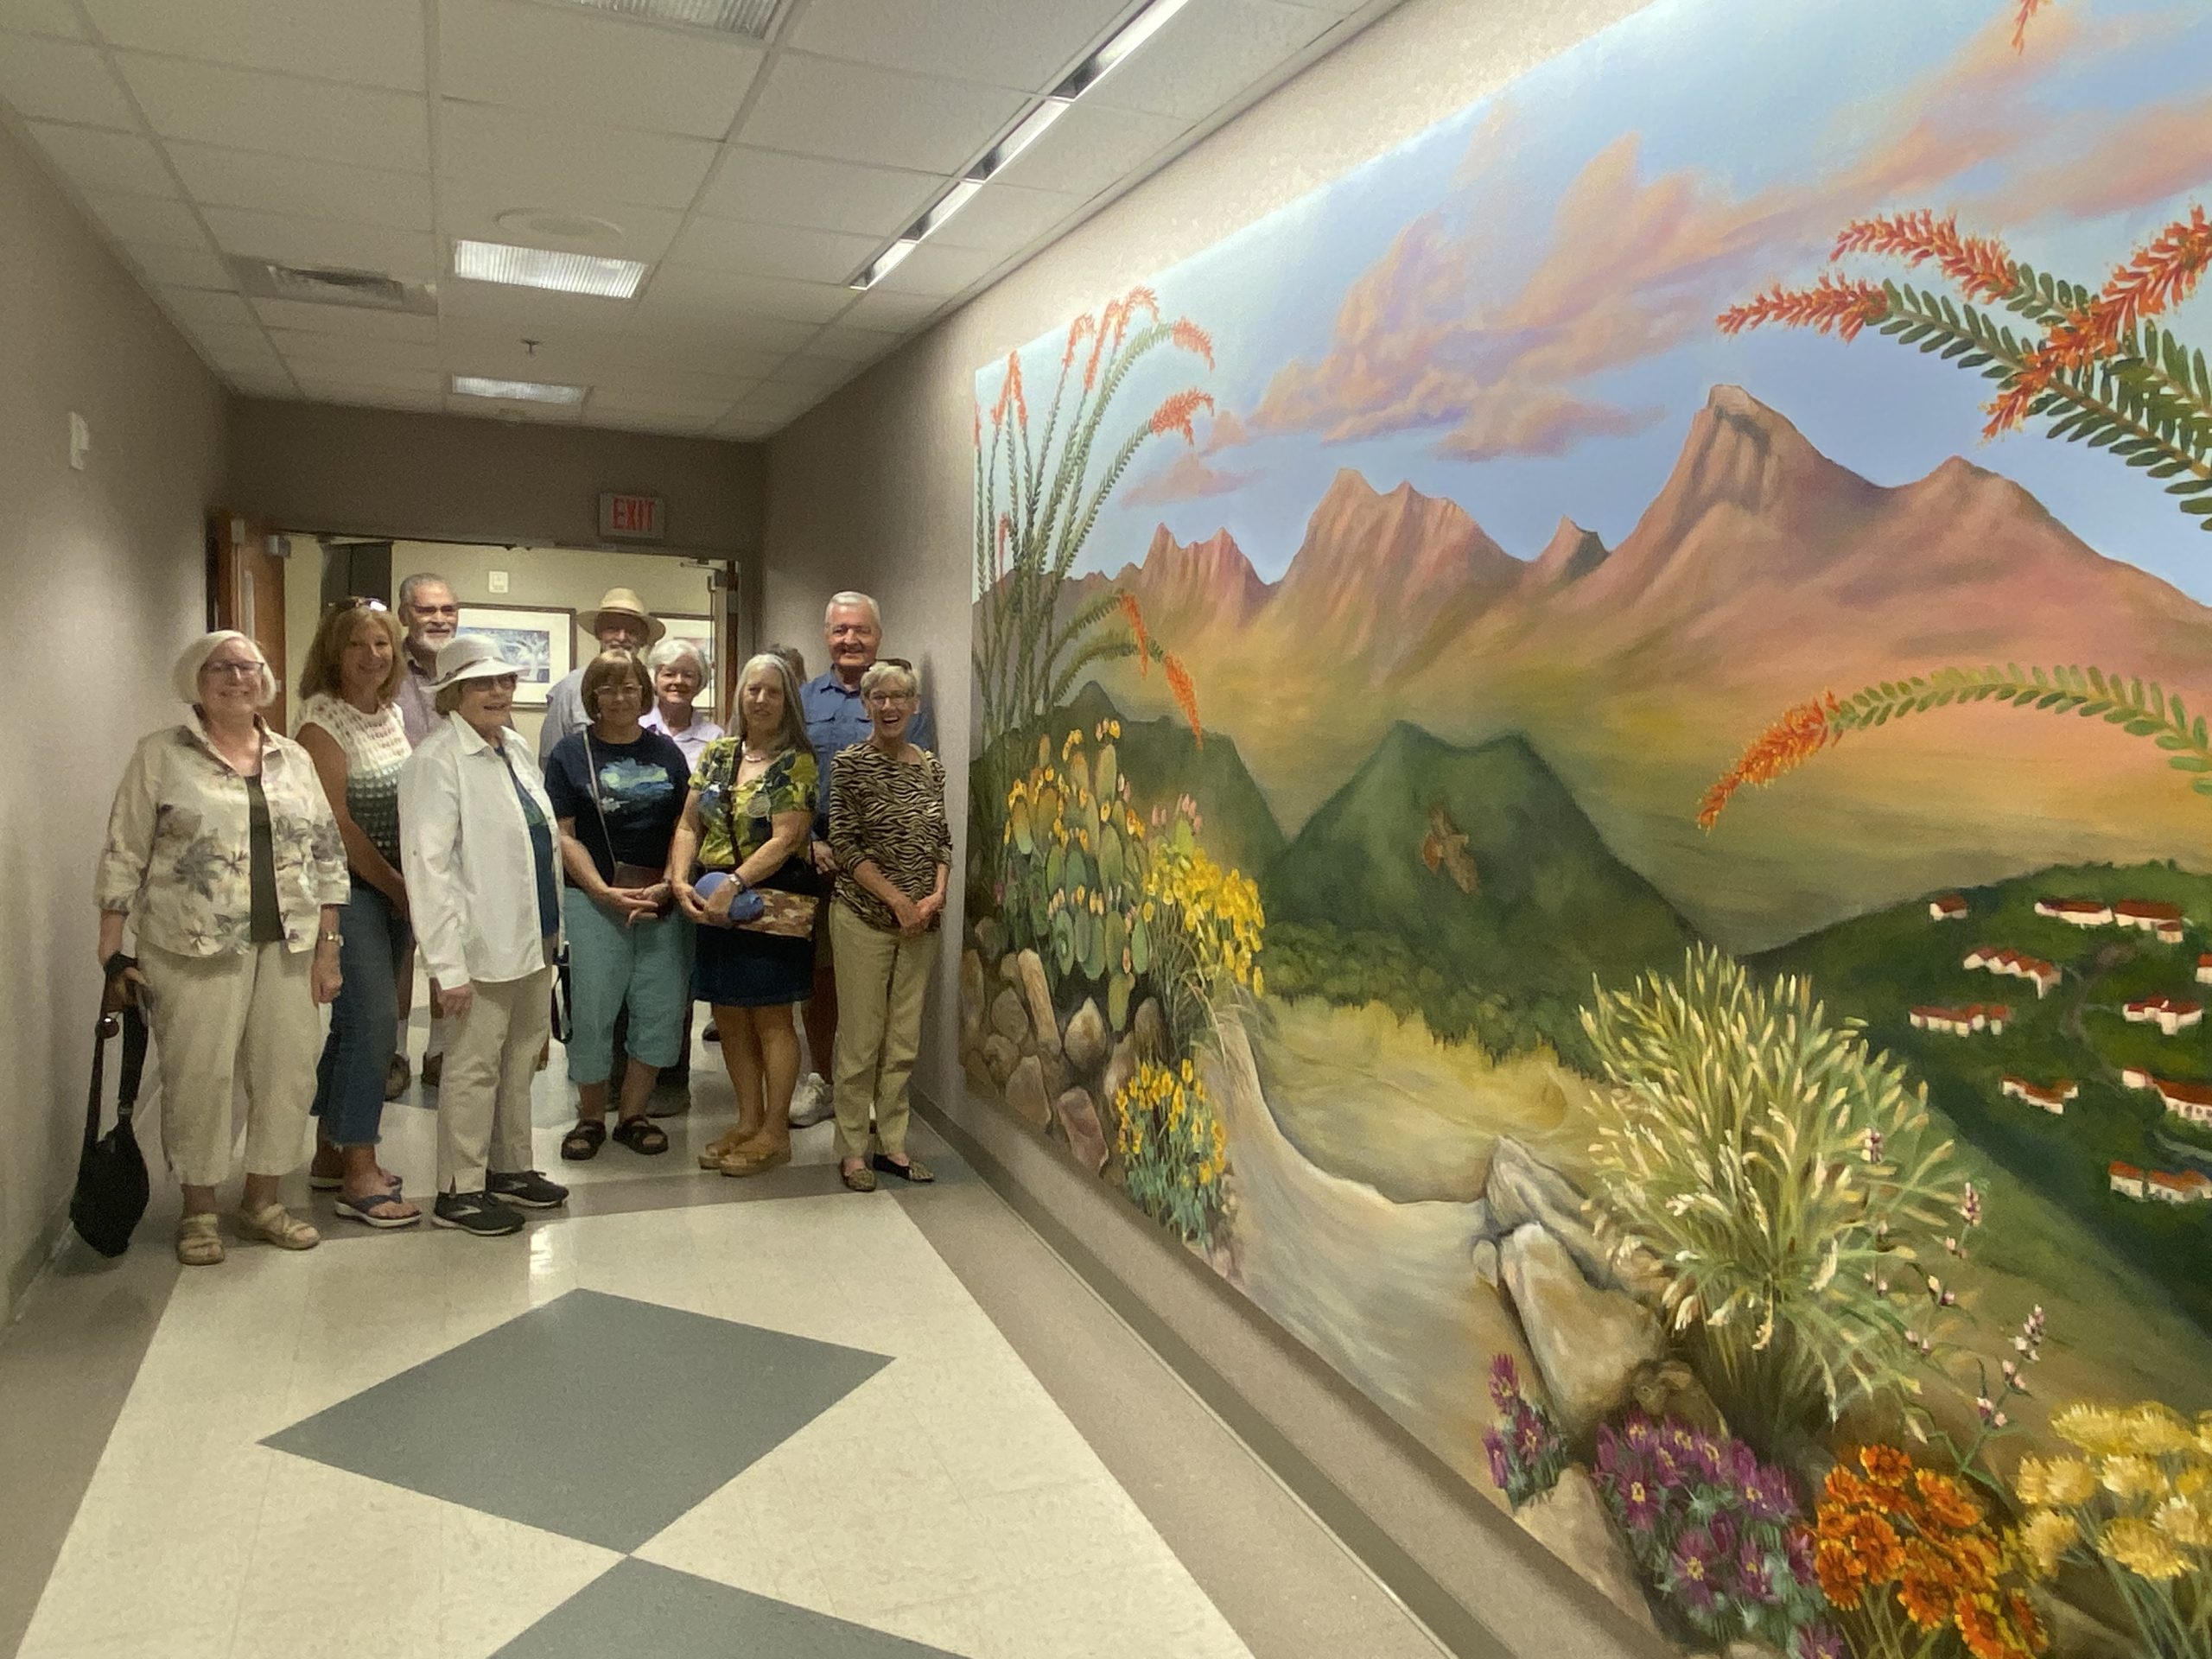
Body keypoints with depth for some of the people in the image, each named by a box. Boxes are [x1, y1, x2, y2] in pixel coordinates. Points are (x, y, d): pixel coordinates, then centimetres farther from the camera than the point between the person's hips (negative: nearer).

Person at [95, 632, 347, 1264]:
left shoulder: (293, 758, 9)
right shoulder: (160, 755, -1)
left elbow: (326, 855, 9)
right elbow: (123, 855, -2)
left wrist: (328, 944, 4)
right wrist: (112, 947, -7)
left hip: (289, 947, 4)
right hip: (195, 948, -3)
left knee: (288, 1073, 7)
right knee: (198, 1078, 3)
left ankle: (262, 1200, 23)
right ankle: (199, 1211, 20)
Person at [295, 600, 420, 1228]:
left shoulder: (392, 713, 11)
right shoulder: (323, 721, -11)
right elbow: (338, 824, -15)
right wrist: (402, 891, -10)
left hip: (394, 888, 7)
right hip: (348, 887, -7)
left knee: (356, 1020, 13)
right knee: (373, 1022, -9)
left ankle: (333, 1153, 25)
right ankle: (359, 1177, -2)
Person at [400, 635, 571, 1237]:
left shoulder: (515, 747, 11)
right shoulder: (437, 759, -13)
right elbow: (428, 867, -18)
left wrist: (552, 927, 15)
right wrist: (448, 963, -21)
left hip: (534, 936, 8)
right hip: (484, 944, -8)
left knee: (520, 1060, 17)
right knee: (474, 1067, 3)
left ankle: (510, 1168, 31)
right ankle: (459, 1189, 16)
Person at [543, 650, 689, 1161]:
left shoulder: (666, 751, 11)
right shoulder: (570, 752, 3)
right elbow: (564, 836, -2)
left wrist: (669, 884, -8)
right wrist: (606, 893, -13)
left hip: (662, 900, 3)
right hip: (595, 899, -2)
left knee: (663, 1009, 2)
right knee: (592, 1010, -2)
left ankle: (633, 1114, 18)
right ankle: (590, 1117, 17)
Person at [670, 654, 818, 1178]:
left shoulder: (797, 763, -6)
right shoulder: (716, 755, 11)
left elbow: (786, 840, -15)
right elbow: (689, 826, 8)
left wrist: (732, 885, -20)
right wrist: (682, 881, -8)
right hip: (714, 906, 6)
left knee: (771, 1018, 2)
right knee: (730, 1018, 11)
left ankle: (775, 1134, 12)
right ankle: (748, 1123, 24)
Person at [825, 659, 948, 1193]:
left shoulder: (931, 765, 8)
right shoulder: (852, 763, -7)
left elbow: (943, 840, 12)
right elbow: (844, 845, -11)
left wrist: (936, 894, -5)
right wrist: (898, 900, -14)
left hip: (921, 921, 5)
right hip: (864, 918, -5)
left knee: (903, 1041, 11)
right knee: (860, 1039, 2)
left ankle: (891, 1143, 23)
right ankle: (853, 1149, 15)